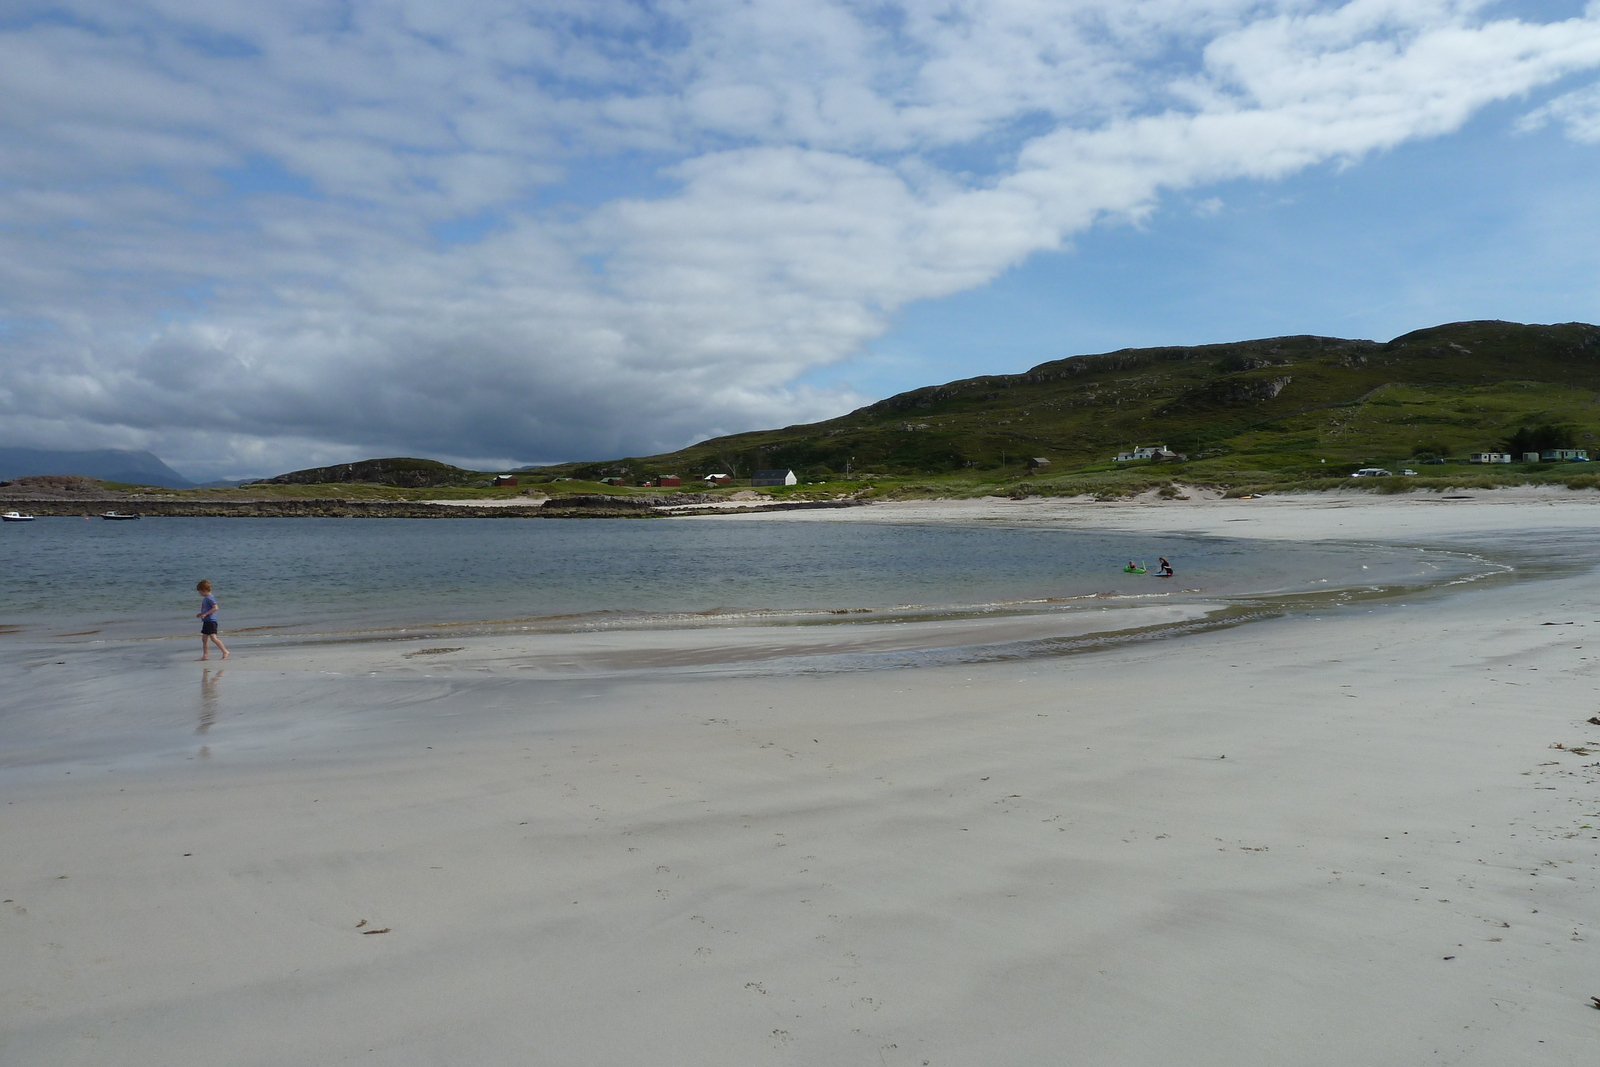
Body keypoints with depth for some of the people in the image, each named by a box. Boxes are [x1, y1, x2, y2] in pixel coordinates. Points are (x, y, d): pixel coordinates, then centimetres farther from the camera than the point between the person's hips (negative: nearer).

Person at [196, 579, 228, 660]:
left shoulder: (210, 598, -13)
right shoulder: (205, 598, 17)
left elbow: (215, 608, -24)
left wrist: (205, 614, -24)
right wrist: (201, 614, 19)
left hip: (211, 621, -11)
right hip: (206, 621, 11)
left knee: (213, 638, -17)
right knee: (204, 639, 12)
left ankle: (225, 652, -16)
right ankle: (205, 655, 16)